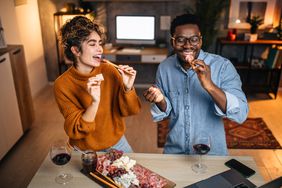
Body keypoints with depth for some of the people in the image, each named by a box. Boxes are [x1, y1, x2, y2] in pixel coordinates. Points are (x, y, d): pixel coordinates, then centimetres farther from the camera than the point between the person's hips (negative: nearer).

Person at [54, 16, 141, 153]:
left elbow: (128, 111, -9)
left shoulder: (109, 71, -14)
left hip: (117, 143, 3)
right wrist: (95, 102, -38)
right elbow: (75, 131, -23)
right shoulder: (62, 85, -20)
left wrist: (127, 88, -28)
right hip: (86, 150, -2)